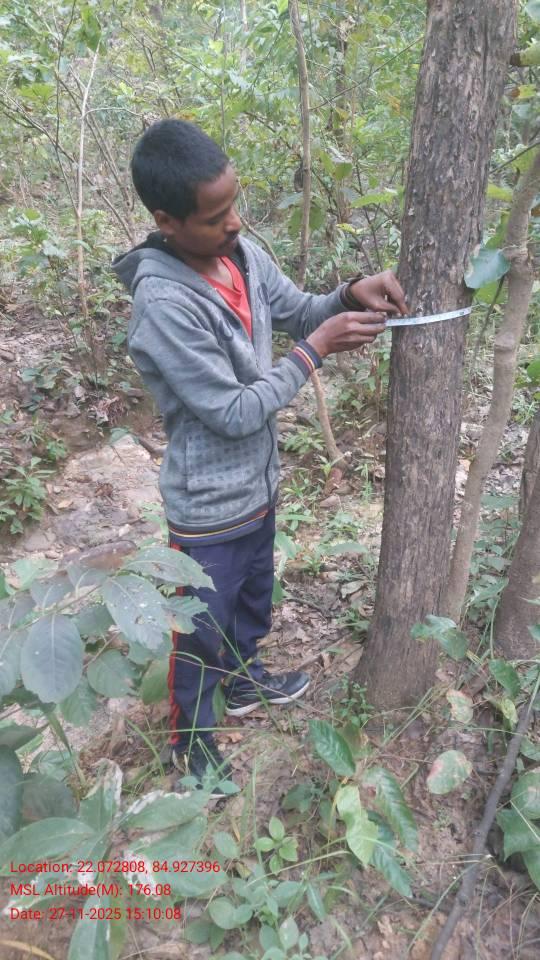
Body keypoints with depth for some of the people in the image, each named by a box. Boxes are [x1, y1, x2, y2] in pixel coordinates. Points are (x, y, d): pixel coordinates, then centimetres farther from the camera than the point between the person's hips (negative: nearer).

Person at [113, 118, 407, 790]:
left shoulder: (242, 253, -6)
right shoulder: (164, 304, -30)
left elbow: (297, 311, 9)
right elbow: (236, 413, -26)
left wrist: (351, 295, -11)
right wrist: (317, 349, -22)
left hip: (258, 484, 8)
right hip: (209, 508, -7)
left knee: (254, 597, 29)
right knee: (200, 632, 15)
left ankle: (243, 680, 58)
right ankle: (190, 740, 42)